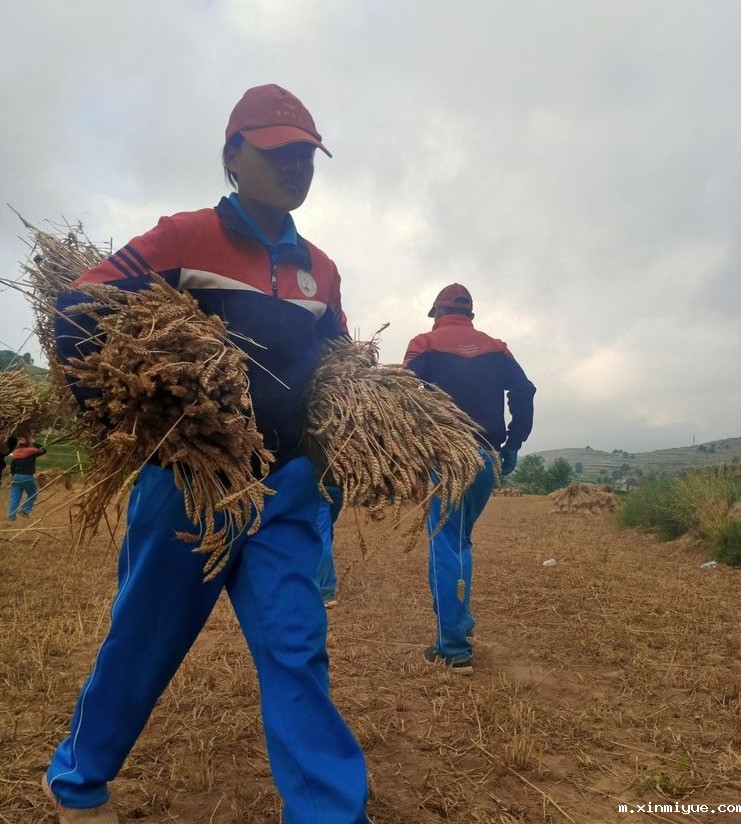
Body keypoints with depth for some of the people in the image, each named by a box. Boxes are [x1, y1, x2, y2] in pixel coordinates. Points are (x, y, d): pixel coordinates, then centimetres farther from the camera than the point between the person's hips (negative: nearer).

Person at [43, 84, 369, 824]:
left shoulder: (320, 269, 11)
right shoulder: (184, 238, -3)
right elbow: (77, 307, -6)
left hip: (285, 483, 4)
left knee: (296, 646, 0)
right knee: (145, 638, 13)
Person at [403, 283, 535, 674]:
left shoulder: (426, 344, 2)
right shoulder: (495, 348, 13)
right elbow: (523, 393, 3)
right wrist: (513, 444, 8)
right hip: (486, 458, 4)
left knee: (444, 547, 0)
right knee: (459, 540, 21)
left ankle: (454, 648, 2)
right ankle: (461, 623, 25)